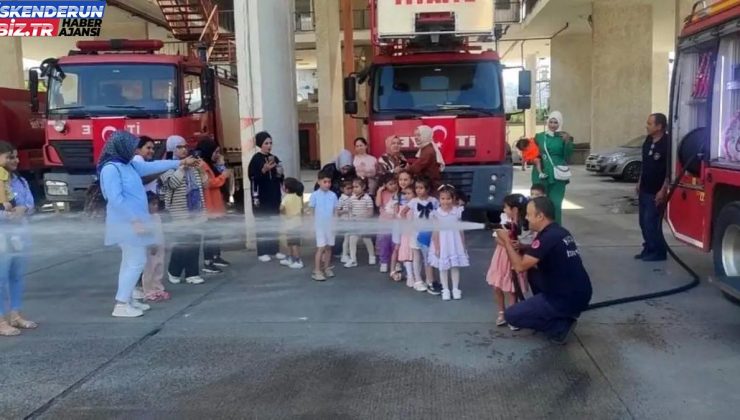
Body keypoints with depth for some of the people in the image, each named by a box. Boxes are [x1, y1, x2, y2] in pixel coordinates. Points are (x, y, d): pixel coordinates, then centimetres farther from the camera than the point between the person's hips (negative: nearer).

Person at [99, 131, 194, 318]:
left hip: (133, 222, 10)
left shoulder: (129, 165, 11)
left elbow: (153, 166, 18)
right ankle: (121, 304, -2)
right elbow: (116, 199, -22)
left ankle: (127, 299, 21)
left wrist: (180, 162, 20)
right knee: (137, 262, -8)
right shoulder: (110, 168, -17)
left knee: (130, 262, 13)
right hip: (126, 223, -10)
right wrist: (135, 220, -22)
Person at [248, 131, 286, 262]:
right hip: (261, 197, -6)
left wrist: (280, 174, -4)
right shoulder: (255, 159, -6)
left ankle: (274, 249, 16)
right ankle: (262, 252, 4)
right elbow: (252, 178, -13)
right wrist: (264, 170, -25)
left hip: (274, 196, 6)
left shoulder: (275, 158, 11)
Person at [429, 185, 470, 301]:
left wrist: (463, 245, 5)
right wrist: (436, 247, -9)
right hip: (442, 244, -1)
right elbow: (435, 232, -6)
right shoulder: (436, 214, -8)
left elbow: (460, 230, 4)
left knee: (455, 267, 8)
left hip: (455, 243, 1)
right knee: (443, 267, 6)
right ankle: (445, 290, 18)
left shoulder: (458, 211, -2)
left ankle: (455, 289, 20)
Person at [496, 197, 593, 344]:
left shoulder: (547, 237, -21)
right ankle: (542, 309, 19)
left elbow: (520, 266, -20)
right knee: (532, 270, 22)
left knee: (511, 315, -2)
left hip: (567, 300, -9)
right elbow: (536, 260, 21)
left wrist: (507, 241, -8)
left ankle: (560, 326, -1)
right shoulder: (560, 232, 9)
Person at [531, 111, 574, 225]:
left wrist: (567, 142, -18)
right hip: (541, 175, 2)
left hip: (557, 176, -2)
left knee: (556, 204, -2)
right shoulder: (540, 136, 10)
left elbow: (567, 156, -5)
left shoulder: (564, 137, 3)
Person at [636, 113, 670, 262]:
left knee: (651, 222, -7)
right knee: (644, 222, 13)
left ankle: (659, 252, 6)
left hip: (656, 192, -8)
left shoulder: (667, 143, -18)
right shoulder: (648, 141, 8)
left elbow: (670, 169, -19)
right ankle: (649, 249, 24)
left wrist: (663, 190, -21)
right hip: (645, 190, 8)